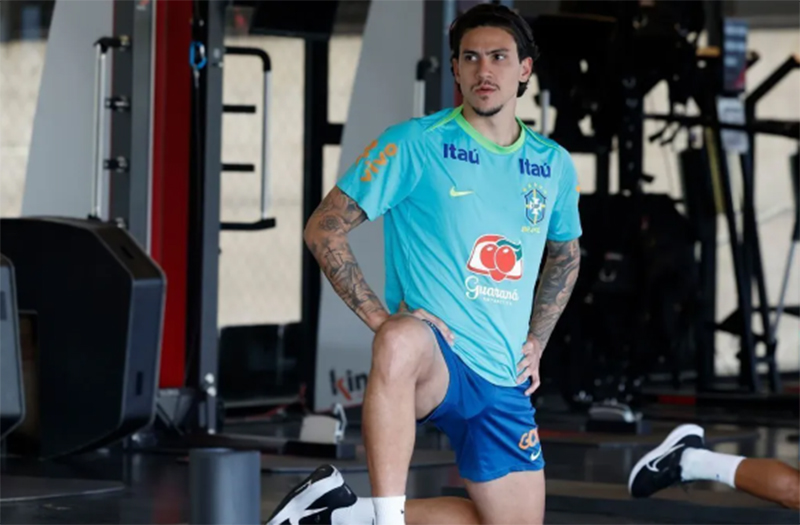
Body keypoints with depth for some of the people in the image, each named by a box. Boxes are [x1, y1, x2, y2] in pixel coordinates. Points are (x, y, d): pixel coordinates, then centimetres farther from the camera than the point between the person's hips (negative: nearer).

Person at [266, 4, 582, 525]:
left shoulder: (555, 166, 9)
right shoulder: (413, 144, -5)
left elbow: (565, 256, 28)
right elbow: (324, 228, -5)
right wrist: (382, 318, -14)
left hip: (503, 383, 6)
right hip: (431, 355, -6)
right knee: (401, 341, -42)